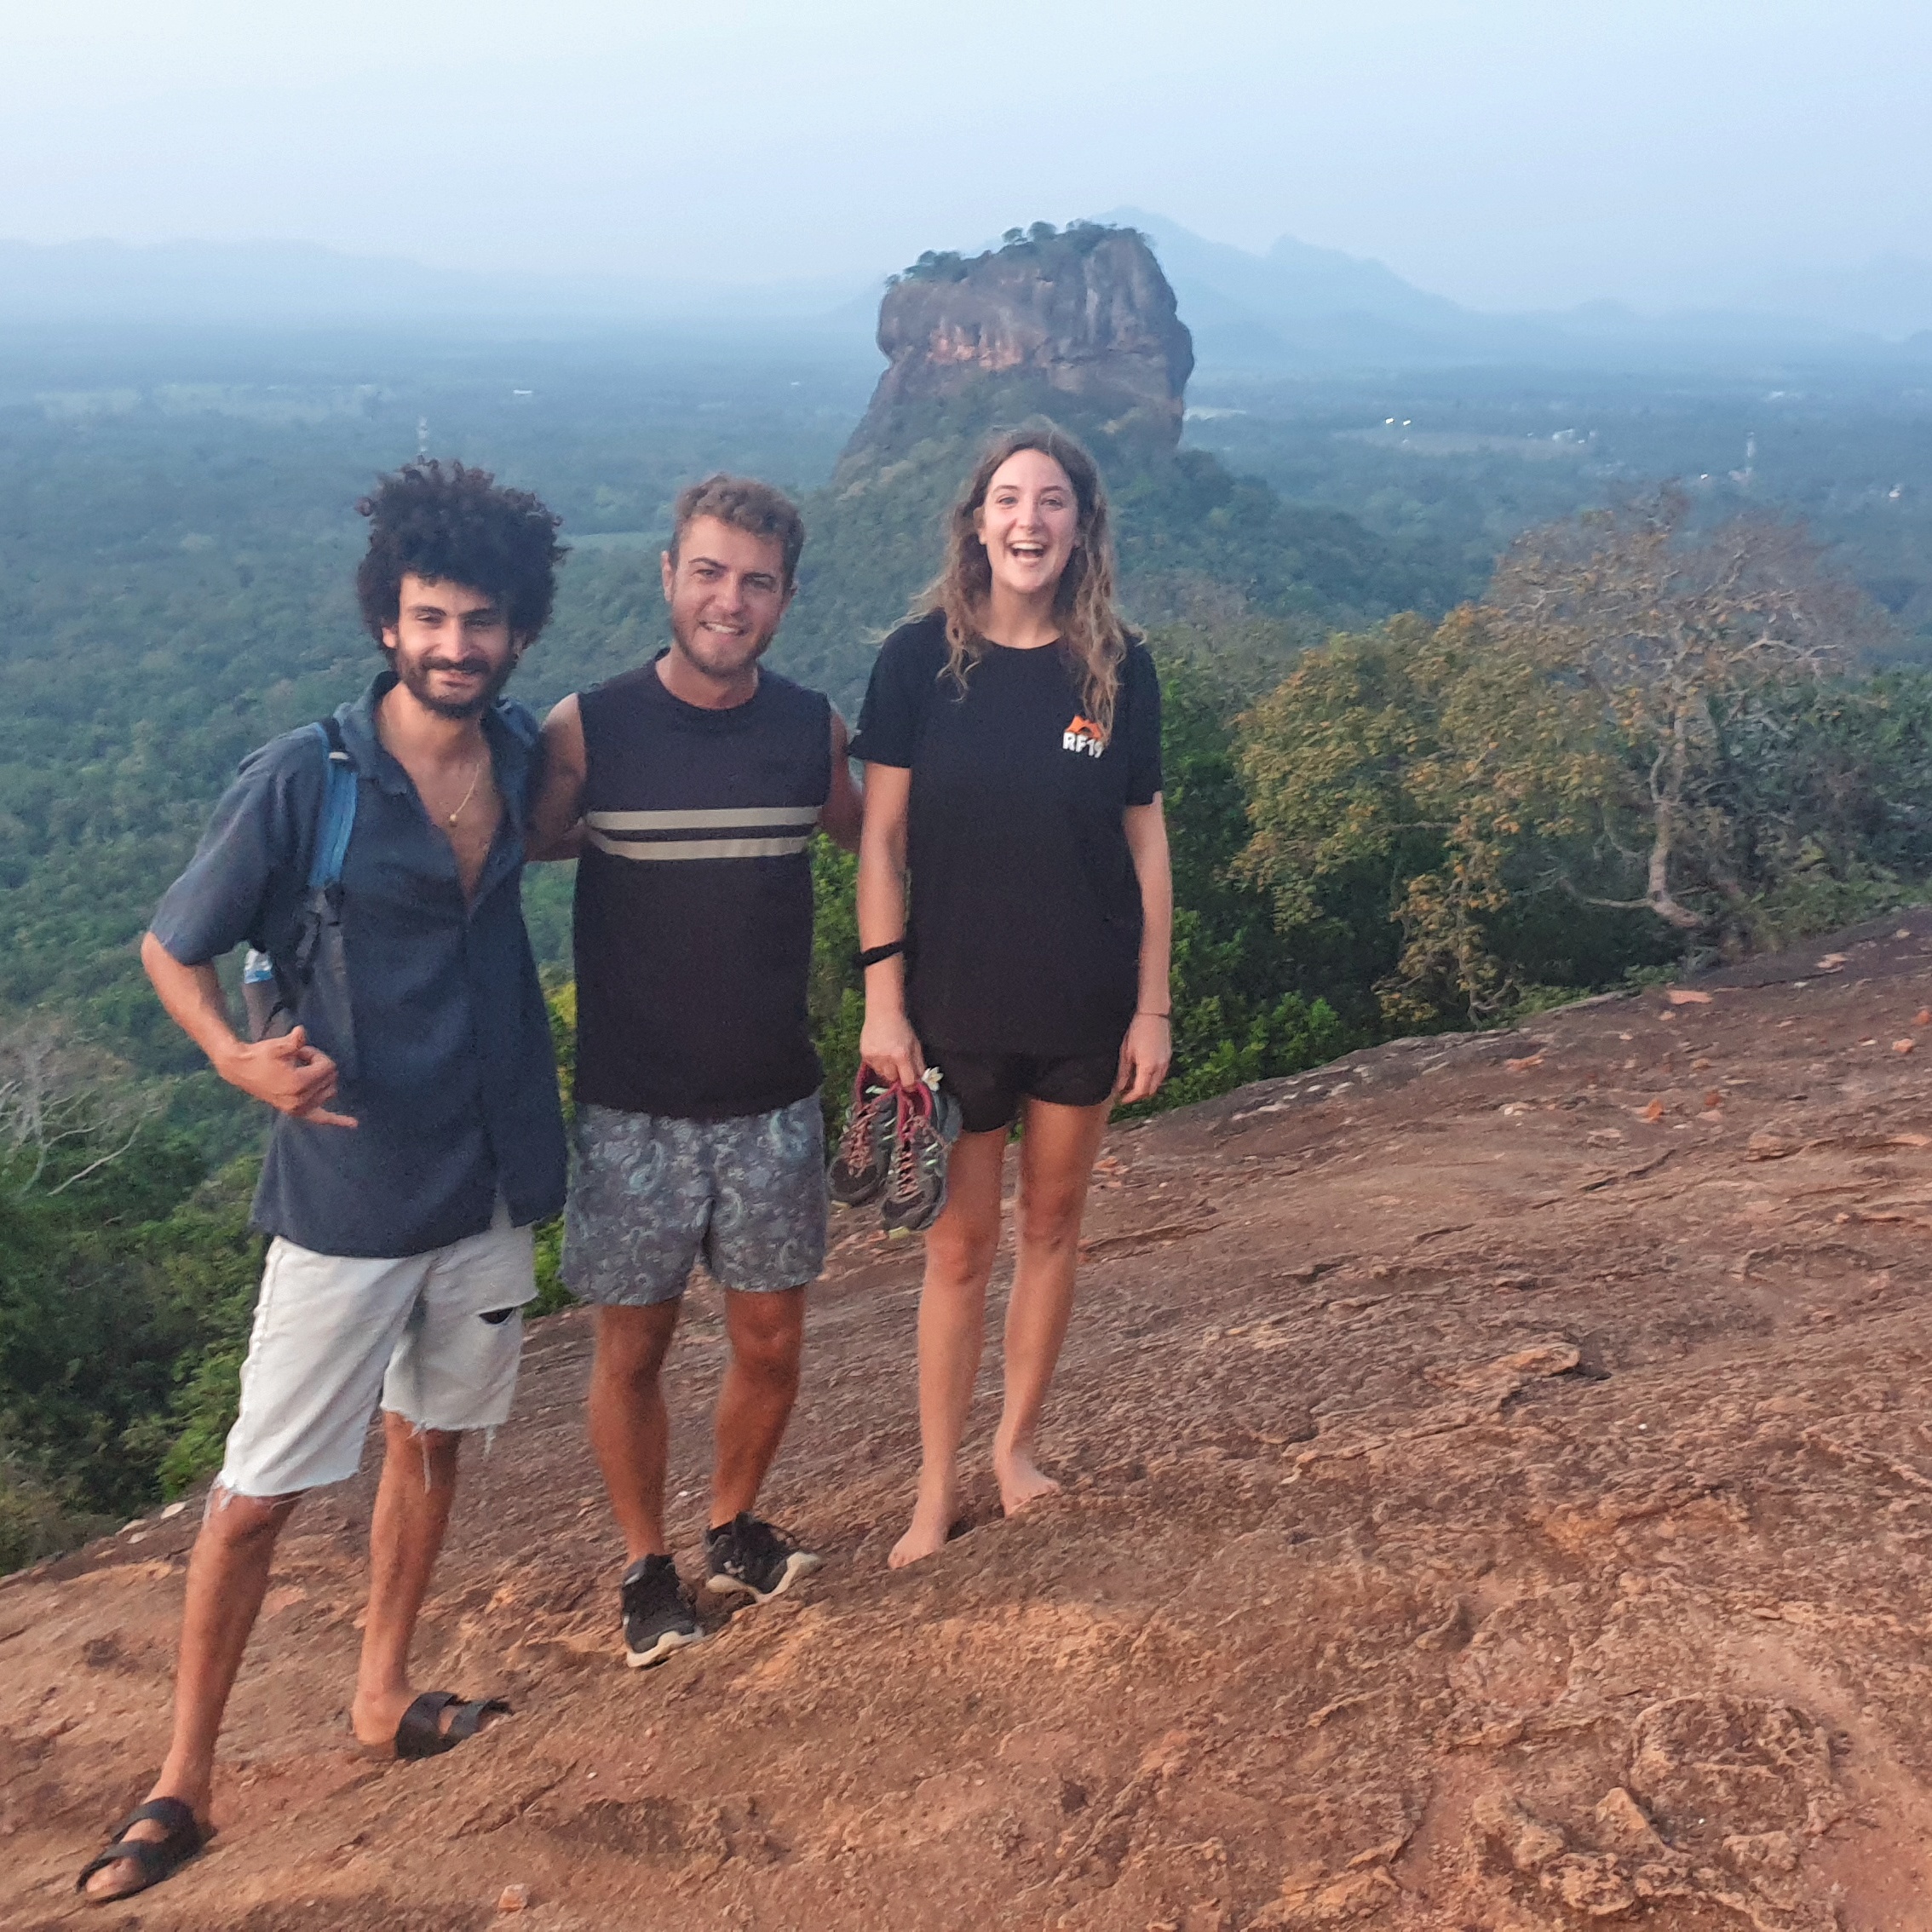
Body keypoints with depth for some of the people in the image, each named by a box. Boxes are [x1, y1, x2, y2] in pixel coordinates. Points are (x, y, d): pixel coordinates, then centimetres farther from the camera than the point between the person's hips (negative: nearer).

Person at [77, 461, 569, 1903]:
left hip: (493, 1183, 5)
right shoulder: (304, 781, -15)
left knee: (431, 1440, 19)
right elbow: (170, 947, -8)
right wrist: (240, 1059, -26)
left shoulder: (524, 757, -2)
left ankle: (381, 1698, 39)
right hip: (347, 1198, -5)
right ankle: (184, 1785, 20)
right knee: (260, 1492, 2)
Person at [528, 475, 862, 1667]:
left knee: (772, 1342, 12)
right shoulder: (588, 730, -9)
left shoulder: (812, 729, -1)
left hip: (775, 1101, 3)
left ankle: (737, 1526, 38)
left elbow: (868, 839, 15)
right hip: (633, 1109, -2)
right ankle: (646, 1567, 31)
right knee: (635, 1347, 9)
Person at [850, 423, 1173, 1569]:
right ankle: (939, 1486, 20)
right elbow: (882, 838, -5)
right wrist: (884, 1001, -10)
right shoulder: (921, 657, -6)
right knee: (962, 1240, 6)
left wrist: (1153, 1005, 1)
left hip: (1084, 1004, 2)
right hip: (957, 1001, -2)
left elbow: (1145, 841, 3)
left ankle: (1017, 1443, 33)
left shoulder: (1118, 668, -2)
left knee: (1053, 1225, 13)